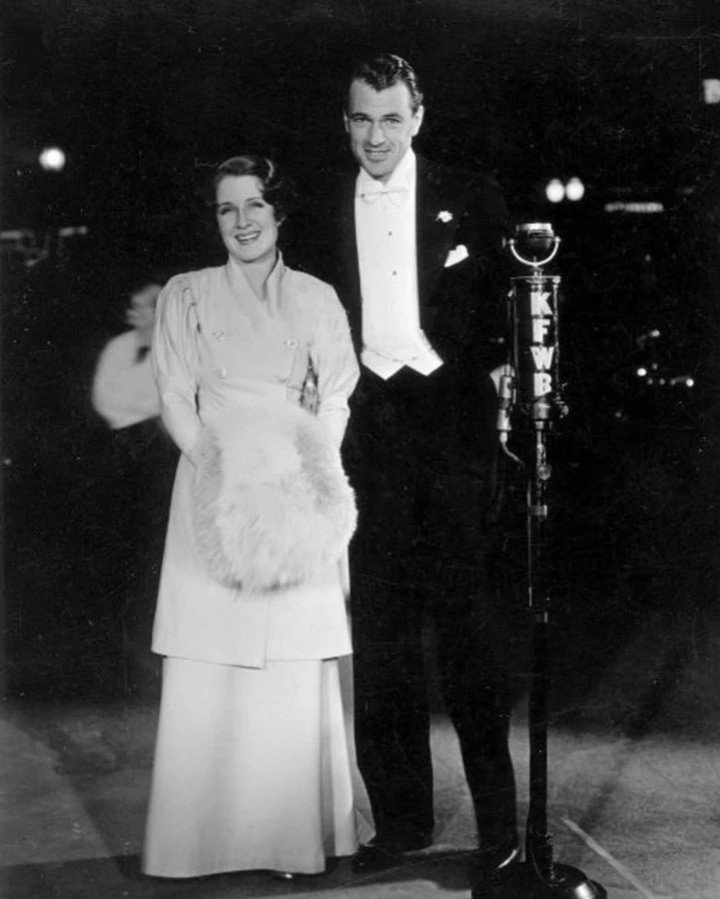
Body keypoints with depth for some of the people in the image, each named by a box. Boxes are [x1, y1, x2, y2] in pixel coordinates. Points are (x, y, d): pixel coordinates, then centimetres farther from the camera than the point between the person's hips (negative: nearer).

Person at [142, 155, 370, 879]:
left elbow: (337, 398, 7)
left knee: (297, 672, -1)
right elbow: (175, 399, 2)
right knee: (206, 675, -2)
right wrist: (222, 470, -13)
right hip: (211, 486, -1)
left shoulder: (316, 298, 11)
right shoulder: (186, 296, 8)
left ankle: (296, 838, 9)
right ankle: (202, 841, 9)